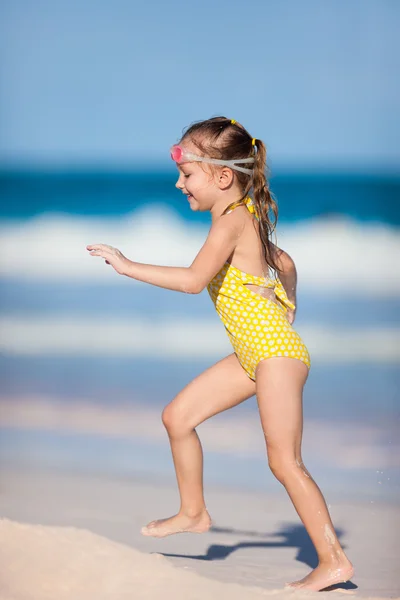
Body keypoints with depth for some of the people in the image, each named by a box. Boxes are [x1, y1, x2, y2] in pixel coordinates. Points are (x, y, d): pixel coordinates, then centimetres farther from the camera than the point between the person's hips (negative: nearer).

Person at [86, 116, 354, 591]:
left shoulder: (232, 219, -16)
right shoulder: (247, 218, 13)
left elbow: (195, 279, -28)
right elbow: (284, 263, 27)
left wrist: (128, 266, -23)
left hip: (276, 352, -10)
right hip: (253, 355, 10)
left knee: (285, 461, -7)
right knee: (178, 416, 11)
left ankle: (333, 561, 1)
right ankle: (193, 513, 25)